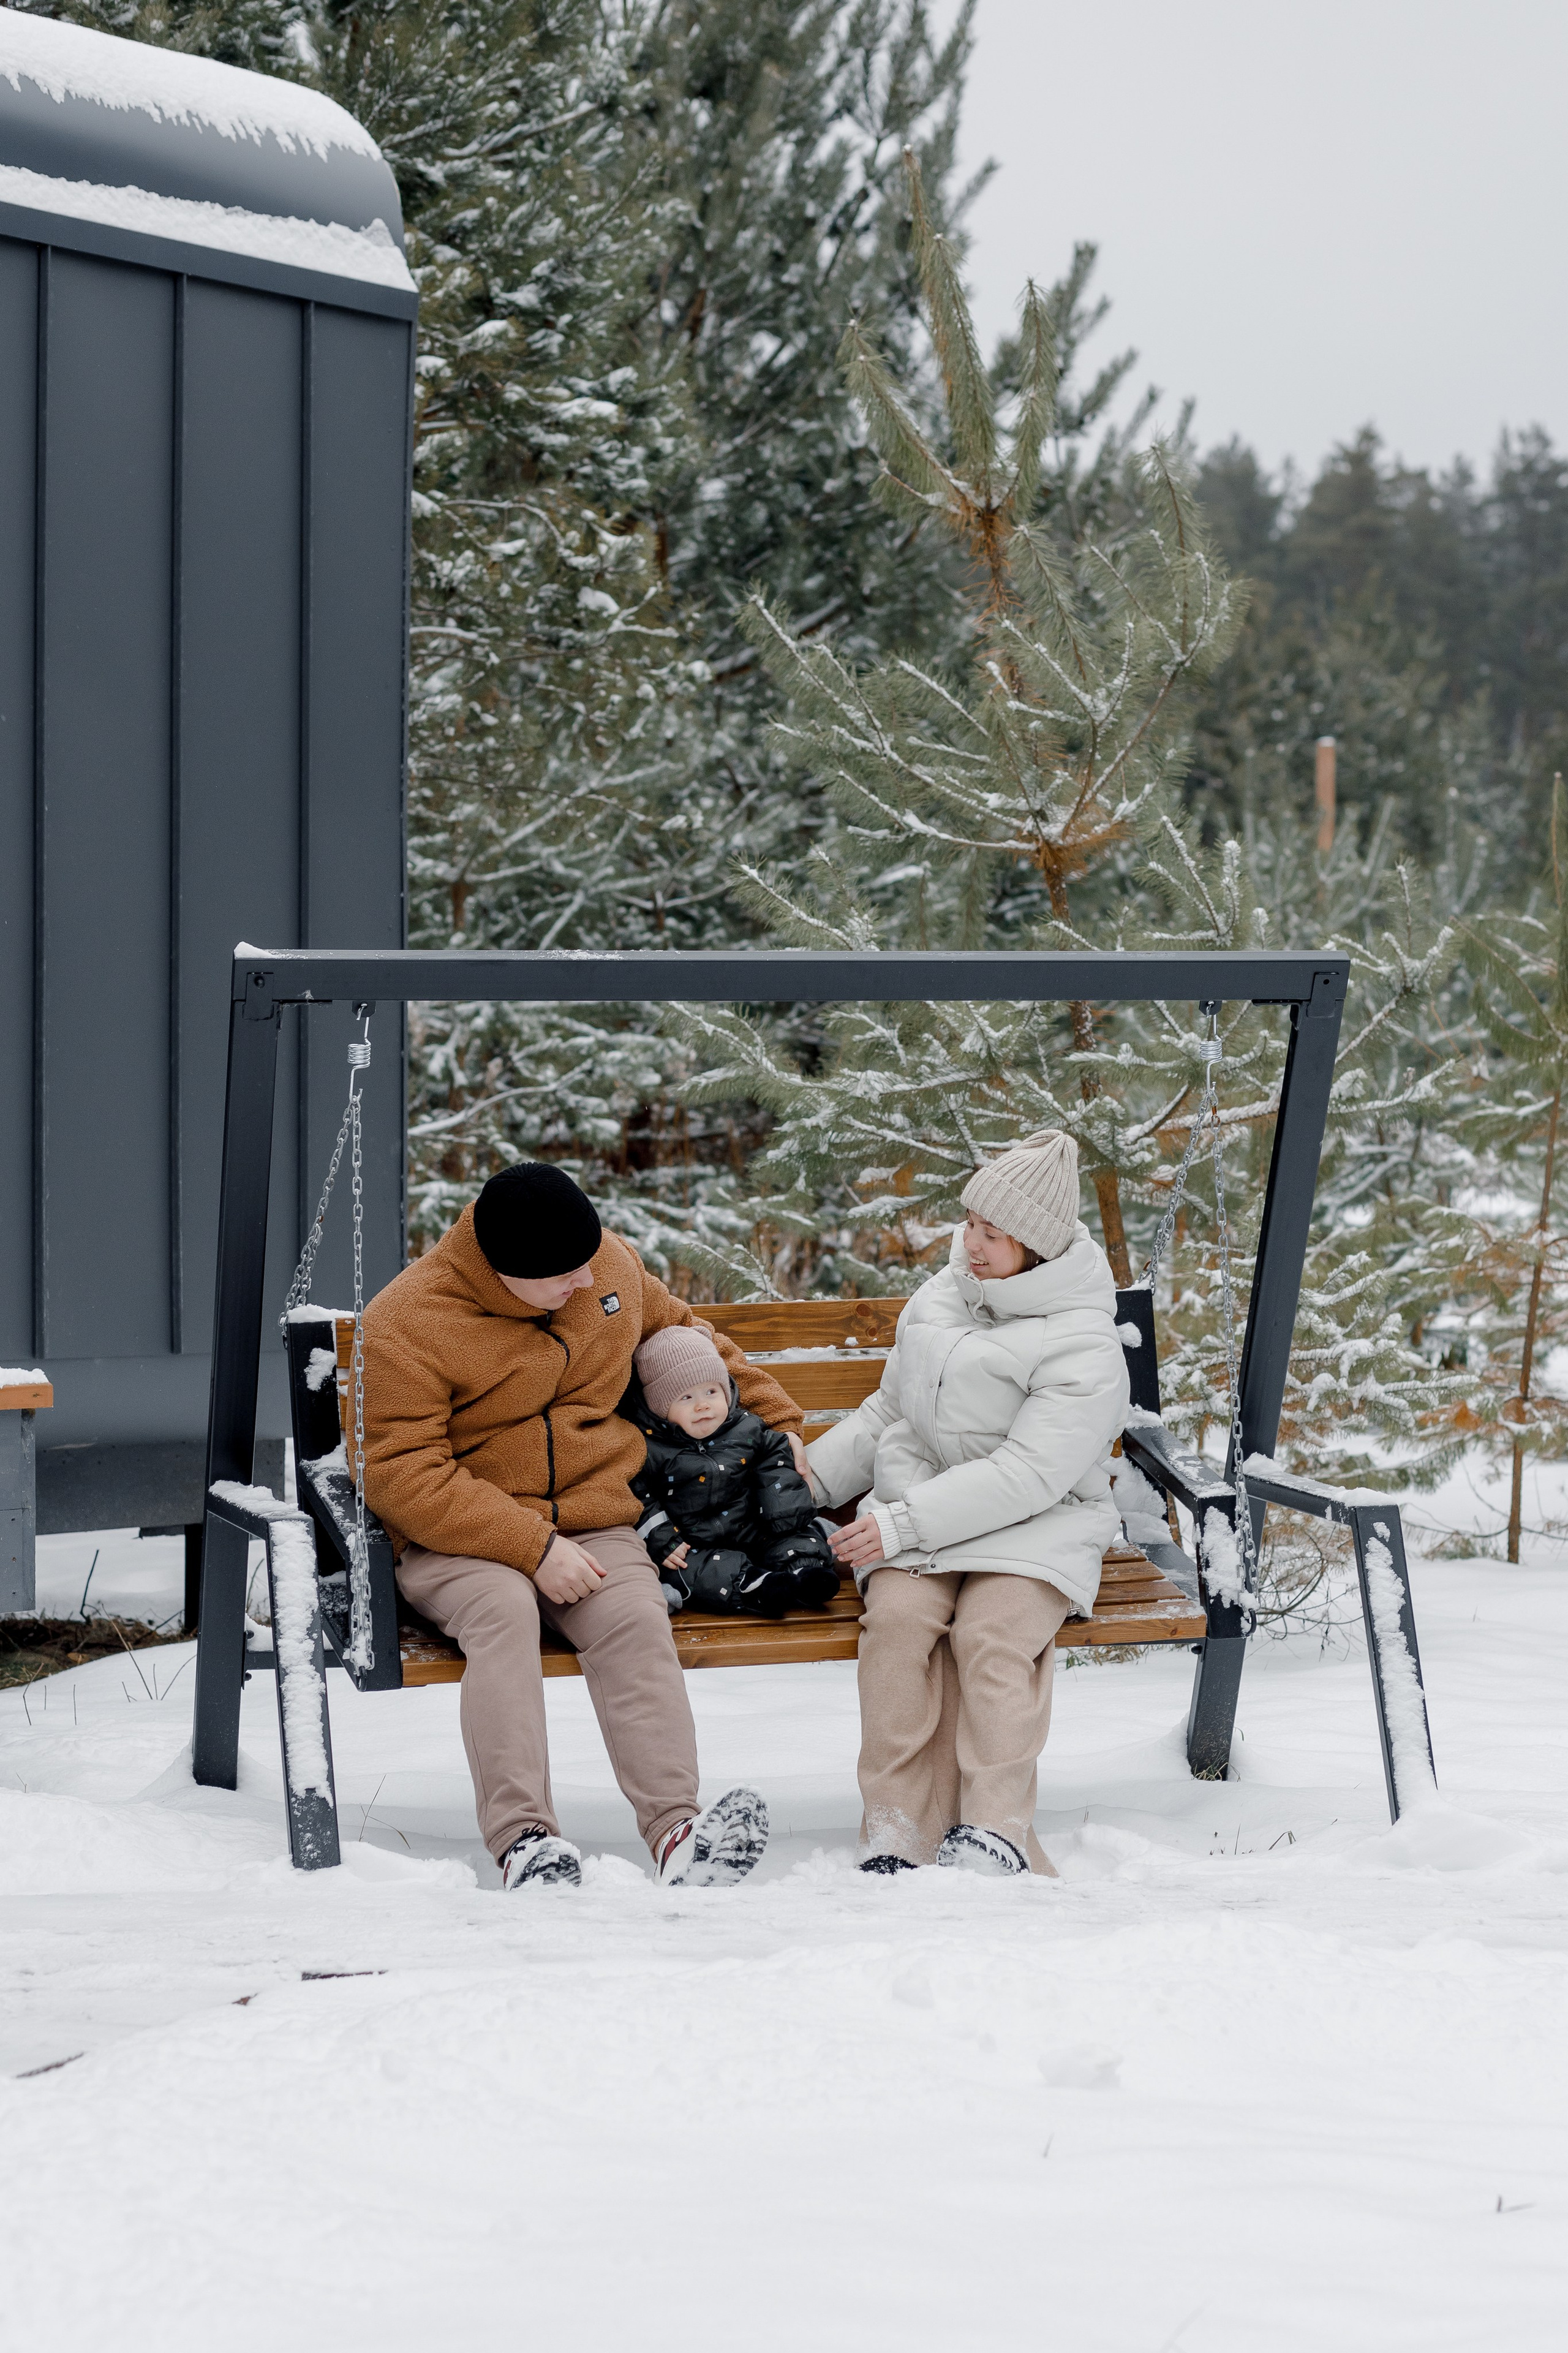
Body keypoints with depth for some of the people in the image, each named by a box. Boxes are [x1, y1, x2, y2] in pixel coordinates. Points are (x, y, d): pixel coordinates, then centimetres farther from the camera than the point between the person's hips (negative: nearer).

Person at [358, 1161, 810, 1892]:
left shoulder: (610, 1266, 5)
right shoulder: (405, 1325, -13)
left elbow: (678, 1333, 27)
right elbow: (402, 1476, -17)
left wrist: (774, 1419, 28)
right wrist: (533, 1548, -23)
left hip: (595, 1524, 4)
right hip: (458, 1544, -3)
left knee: (636, 1620, -29)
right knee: (503, 1610, -37)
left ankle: (677, 1831, -44)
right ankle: (523, 1841, -46)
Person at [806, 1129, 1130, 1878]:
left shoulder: (1083, 1349, -11)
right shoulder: (941, 1299, 12)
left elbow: (1028, 1475, -20)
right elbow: (888, 1412, 26)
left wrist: (903, 1524, -23)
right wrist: (814, 1476, 13)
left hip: (1033, 1526, -4)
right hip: (912, 1516, 4)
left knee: (994, 1629, -33)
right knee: (900, 1617, -27)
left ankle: (996, 1828, -28)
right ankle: (896, 1831, -28)